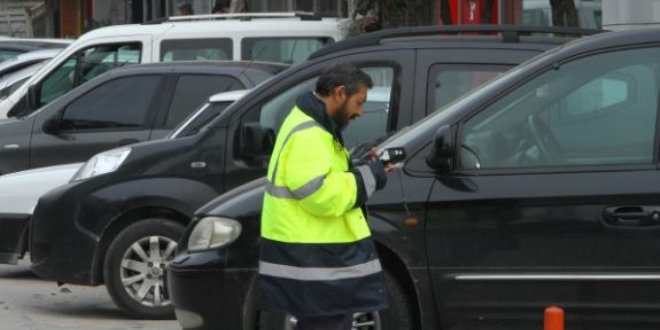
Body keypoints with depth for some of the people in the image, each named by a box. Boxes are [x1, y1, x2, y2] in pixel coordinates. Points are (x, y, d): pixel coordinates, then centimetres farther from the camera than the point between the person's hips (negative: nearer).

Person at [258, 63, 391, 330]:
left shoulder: (315, 127, 17)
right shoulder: (307, 133, -19)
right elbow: (322, 194, -26)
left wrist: (362, 168, 8)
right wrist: (368, 177, -15)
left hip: (314, 257, 12)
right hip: (312, 261, -12)